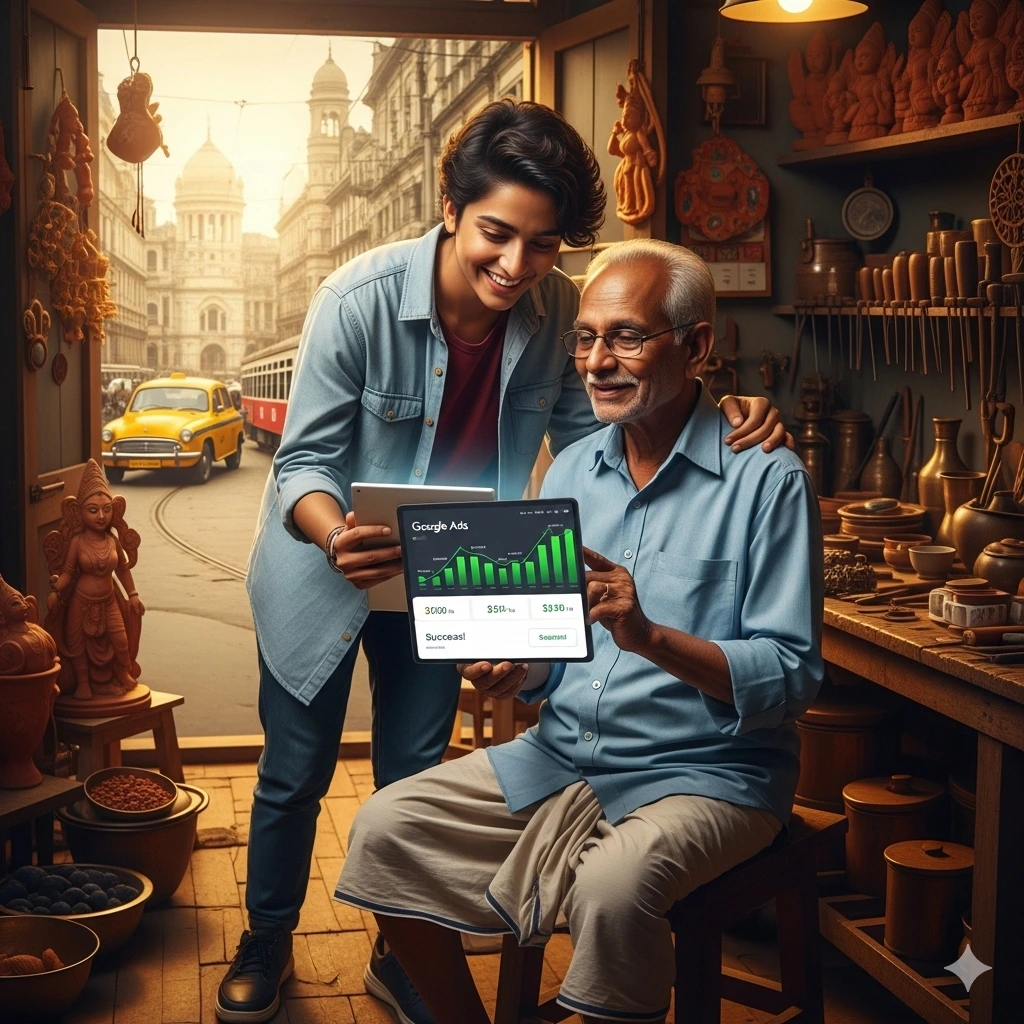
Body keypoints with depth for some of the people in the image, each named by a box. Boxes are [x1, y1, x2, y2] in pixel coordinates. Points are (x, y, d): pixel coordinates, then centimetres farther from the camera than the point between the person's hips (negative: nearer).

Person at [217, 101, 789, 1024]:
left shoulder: (558, 312, -19)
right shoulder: (360, 300, -29)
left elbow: (588, 437, -6)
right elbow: (303, 459, -24)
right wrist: (336, 534, -46)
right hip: (324, 570, -3)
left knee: (416, 775, 16)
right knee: (296, 772, 11)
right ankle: (267, 942, 37)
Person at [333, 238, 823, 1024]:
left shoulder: (766, 478, -11)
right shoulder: (572, 470, 9)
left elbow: (793, 677, -15)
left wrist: (651, 639, -28)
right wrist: (512, 669, -10)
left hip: (704, 774, -6)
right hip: (562, 755, 6)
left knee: (612, 887, -35)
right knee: (384, 831, -6)